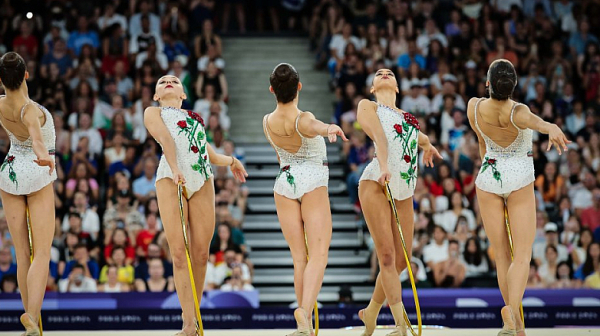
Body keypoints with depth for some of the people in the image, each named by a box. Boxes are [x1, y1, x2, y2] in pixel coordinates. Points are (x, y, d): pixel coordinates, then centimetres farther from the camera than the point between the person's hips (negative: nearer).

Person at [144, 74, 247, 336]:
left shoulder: (194, 117, 29)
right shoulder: (153, 112, 14)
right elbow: (165, 139, -5)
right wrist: (175, 168, -22)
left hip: (203, 182, 4)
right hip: (171, 179, -4)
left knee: (201, 254, -4)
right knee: (179, 253, -11)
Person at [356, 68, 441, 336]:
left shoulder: (406, 117, 26)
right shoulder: (368, 106, 9)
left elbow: (419, 138, 48)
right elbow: (379, 136, -11)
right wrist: (384, 165, -25)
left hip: (404, 192, 6)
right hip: (376, 184, -6)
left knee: (402, 260, 2)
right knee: (387, 256, -13)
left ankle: (371, 314, 20)